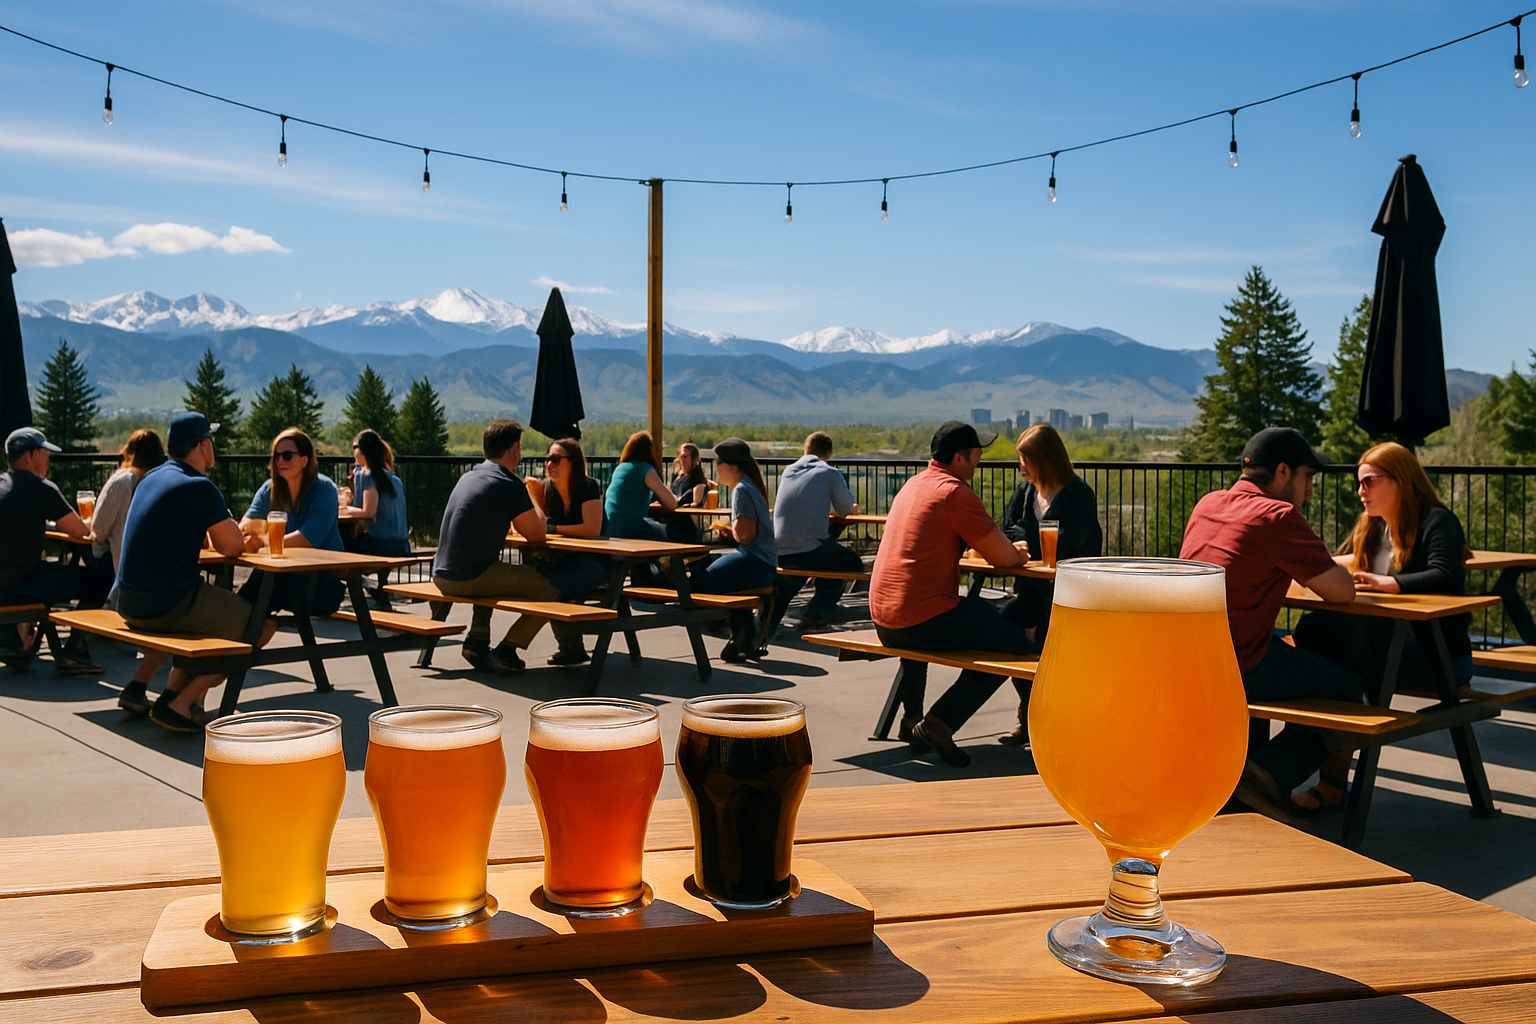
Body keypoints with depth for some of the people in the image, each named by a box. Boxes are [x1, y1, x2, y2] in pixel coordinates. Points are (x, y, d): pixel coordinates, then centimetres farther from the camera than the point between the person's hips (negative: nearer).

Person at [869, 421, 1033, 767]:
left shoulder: (914, 484, 17)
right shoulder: (956, 492, -12)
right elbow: (1001, 557, -11)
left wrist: (1007, 548, 20)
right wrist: (1018, 555, 13)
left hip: (883, 621, 9)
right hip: (924, 620, -9)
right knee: (1016, 641, -1)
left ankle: (911, 718, 31)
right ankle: (940, 721, -8)